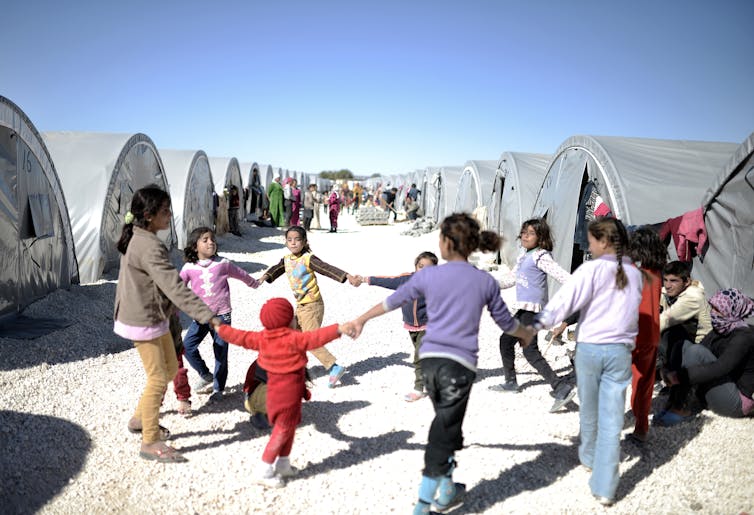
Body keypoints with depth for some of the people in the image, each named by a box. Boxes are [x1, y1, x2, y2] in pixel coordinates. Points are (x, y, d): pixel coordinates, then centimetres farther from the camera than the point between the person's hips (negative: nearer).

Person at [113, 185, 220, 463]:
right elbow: (175, 287, -33)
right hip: (143, 322, -10)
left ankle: (139, 419, 35)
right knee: (158, 379, 0)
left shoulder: (137, 238, 5)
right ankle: (150, 443, 13)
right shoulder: (150, 248, -27)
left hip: (154, 317, 10)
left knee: (171, 368, 19)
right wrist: (208, 316, -35)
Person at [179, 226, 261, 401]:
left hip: (221, 315, -1)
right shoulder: (189, 268, -3)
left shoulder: (222, 264, -3)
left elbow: (240, 274, 13)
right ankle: (205, 375, 15)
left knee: (221, 352, 4)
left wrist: (255, 283, 28)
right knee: (187, 346, -9)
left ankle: (218, 388, 21)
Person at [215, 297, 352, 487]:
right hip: (290, 390, -8)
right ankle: (264, 471, 8)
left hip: (275, 387, 8)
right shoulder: (293, 338, -20)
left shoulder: (261, 338, 0)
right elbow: (314, 338, -32)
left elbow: (240, 337, 9)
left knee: (290, 426, 22)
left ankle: (283, 464, 32)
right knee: (283, 430, 2)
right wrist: (338, 329, -37)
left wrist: (221, 328, 24)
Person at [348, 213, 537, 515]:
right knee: (444, 432, 5)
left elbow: (393, 301, 12)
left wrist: (362, 319, 28)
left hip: (430, 358, 2)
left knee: (444, 424, 21)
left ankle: (445, 489, 31)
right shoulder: (486, 282, 1)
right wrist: (527, 334, 35)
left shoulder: (428, 275, 1)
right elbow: (506, 322, 13)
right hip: (460, 364, -2)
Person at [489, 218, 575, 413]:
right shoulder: (524, 255, 15)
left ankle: (561, 388, -18)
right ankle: (511, 382, 35)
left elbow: (562, 275, -22)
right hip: (523, 308, 10)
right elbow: (512, 278, 26)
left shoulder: (541, 256, -13)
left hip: (533, 308, -10)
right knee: (506, 340, 20)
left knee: (530, 350, -17)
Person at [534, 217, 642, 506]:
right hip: (620, 351, 3)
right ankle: (605, 488, 5)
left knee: (589, 410, 18)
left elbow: (565, 299, -19)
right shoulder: (634, 274, 7)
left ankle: (588, 457, 40)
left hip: (589, 348, -3)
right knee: (611, 419, 3)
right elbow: (632, 311, 14)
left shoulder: (592, 269, -10)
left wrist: (538, 324, -23)